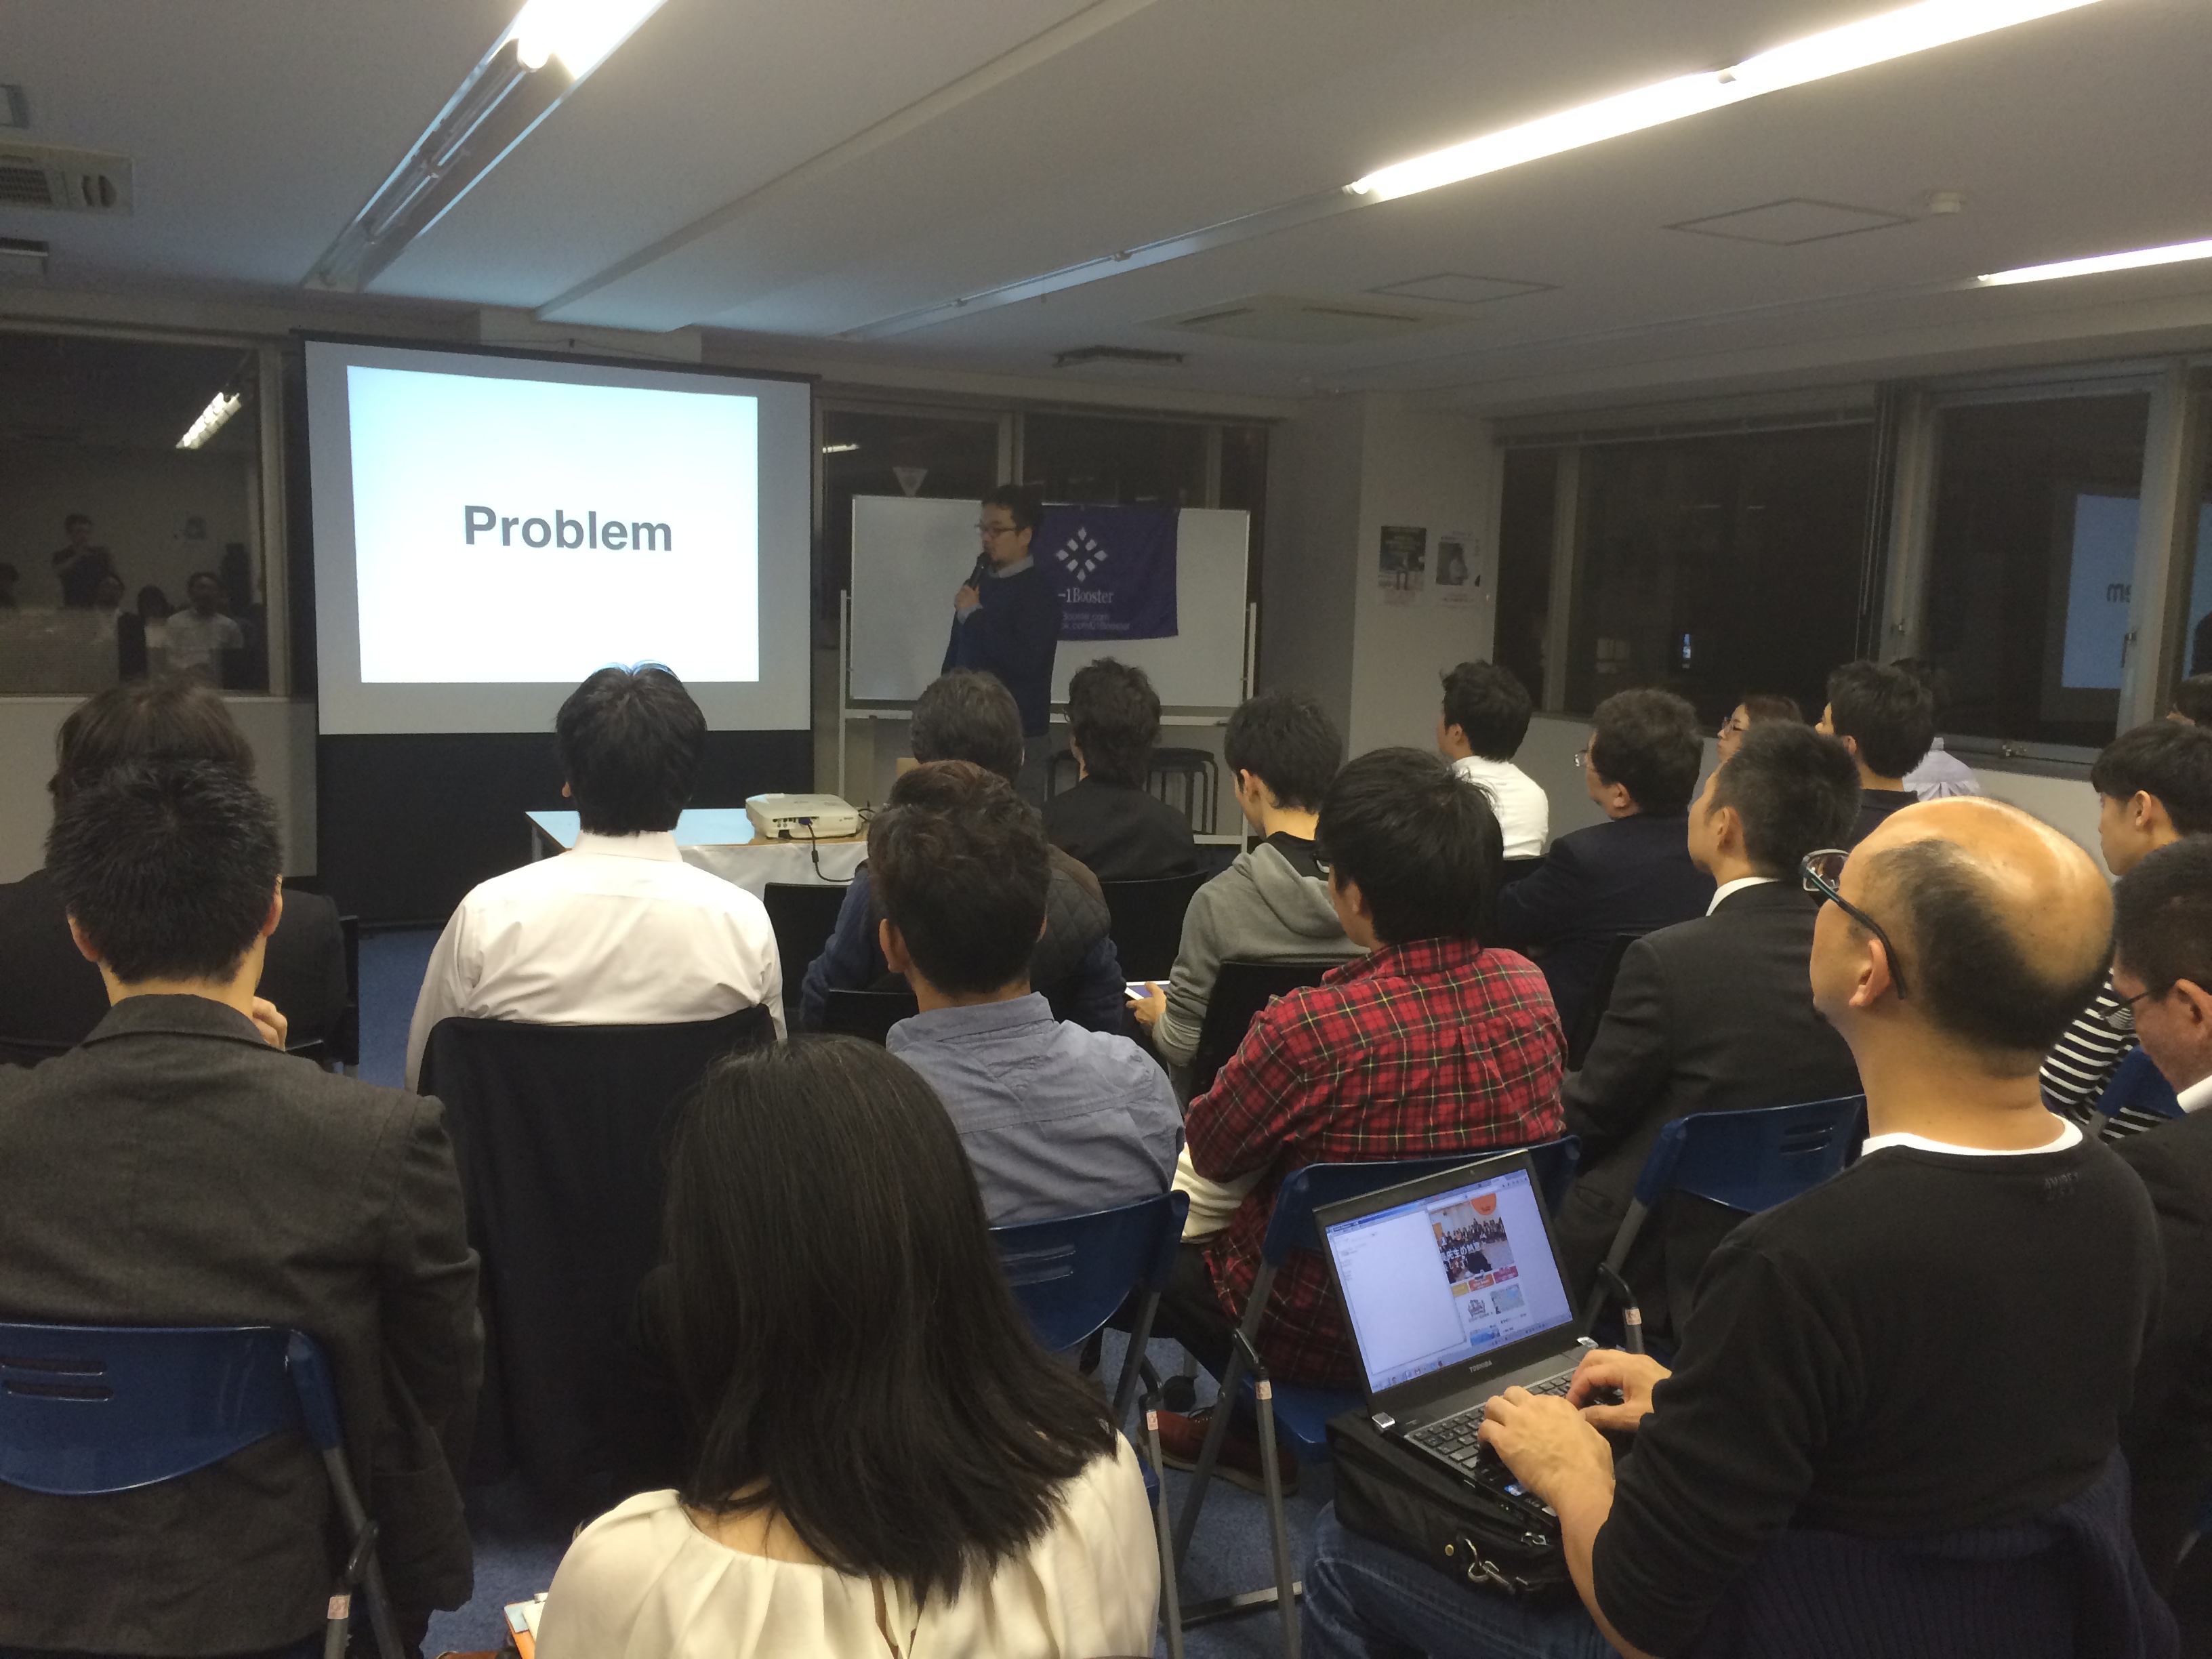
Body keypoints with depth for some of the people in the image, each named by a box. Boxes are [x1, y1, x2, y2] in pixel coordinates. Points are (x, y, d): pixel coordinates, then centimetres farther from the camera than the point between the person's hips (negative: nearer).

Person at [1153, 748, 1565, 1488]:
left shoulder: (1309, 1029, -33)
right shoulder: (1528, 989, -14)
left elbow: (1209, 1155, -14)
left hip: (1322, 1339, -6)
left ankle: (1264, 1430, 35)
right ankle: (1247, 1424, 37)